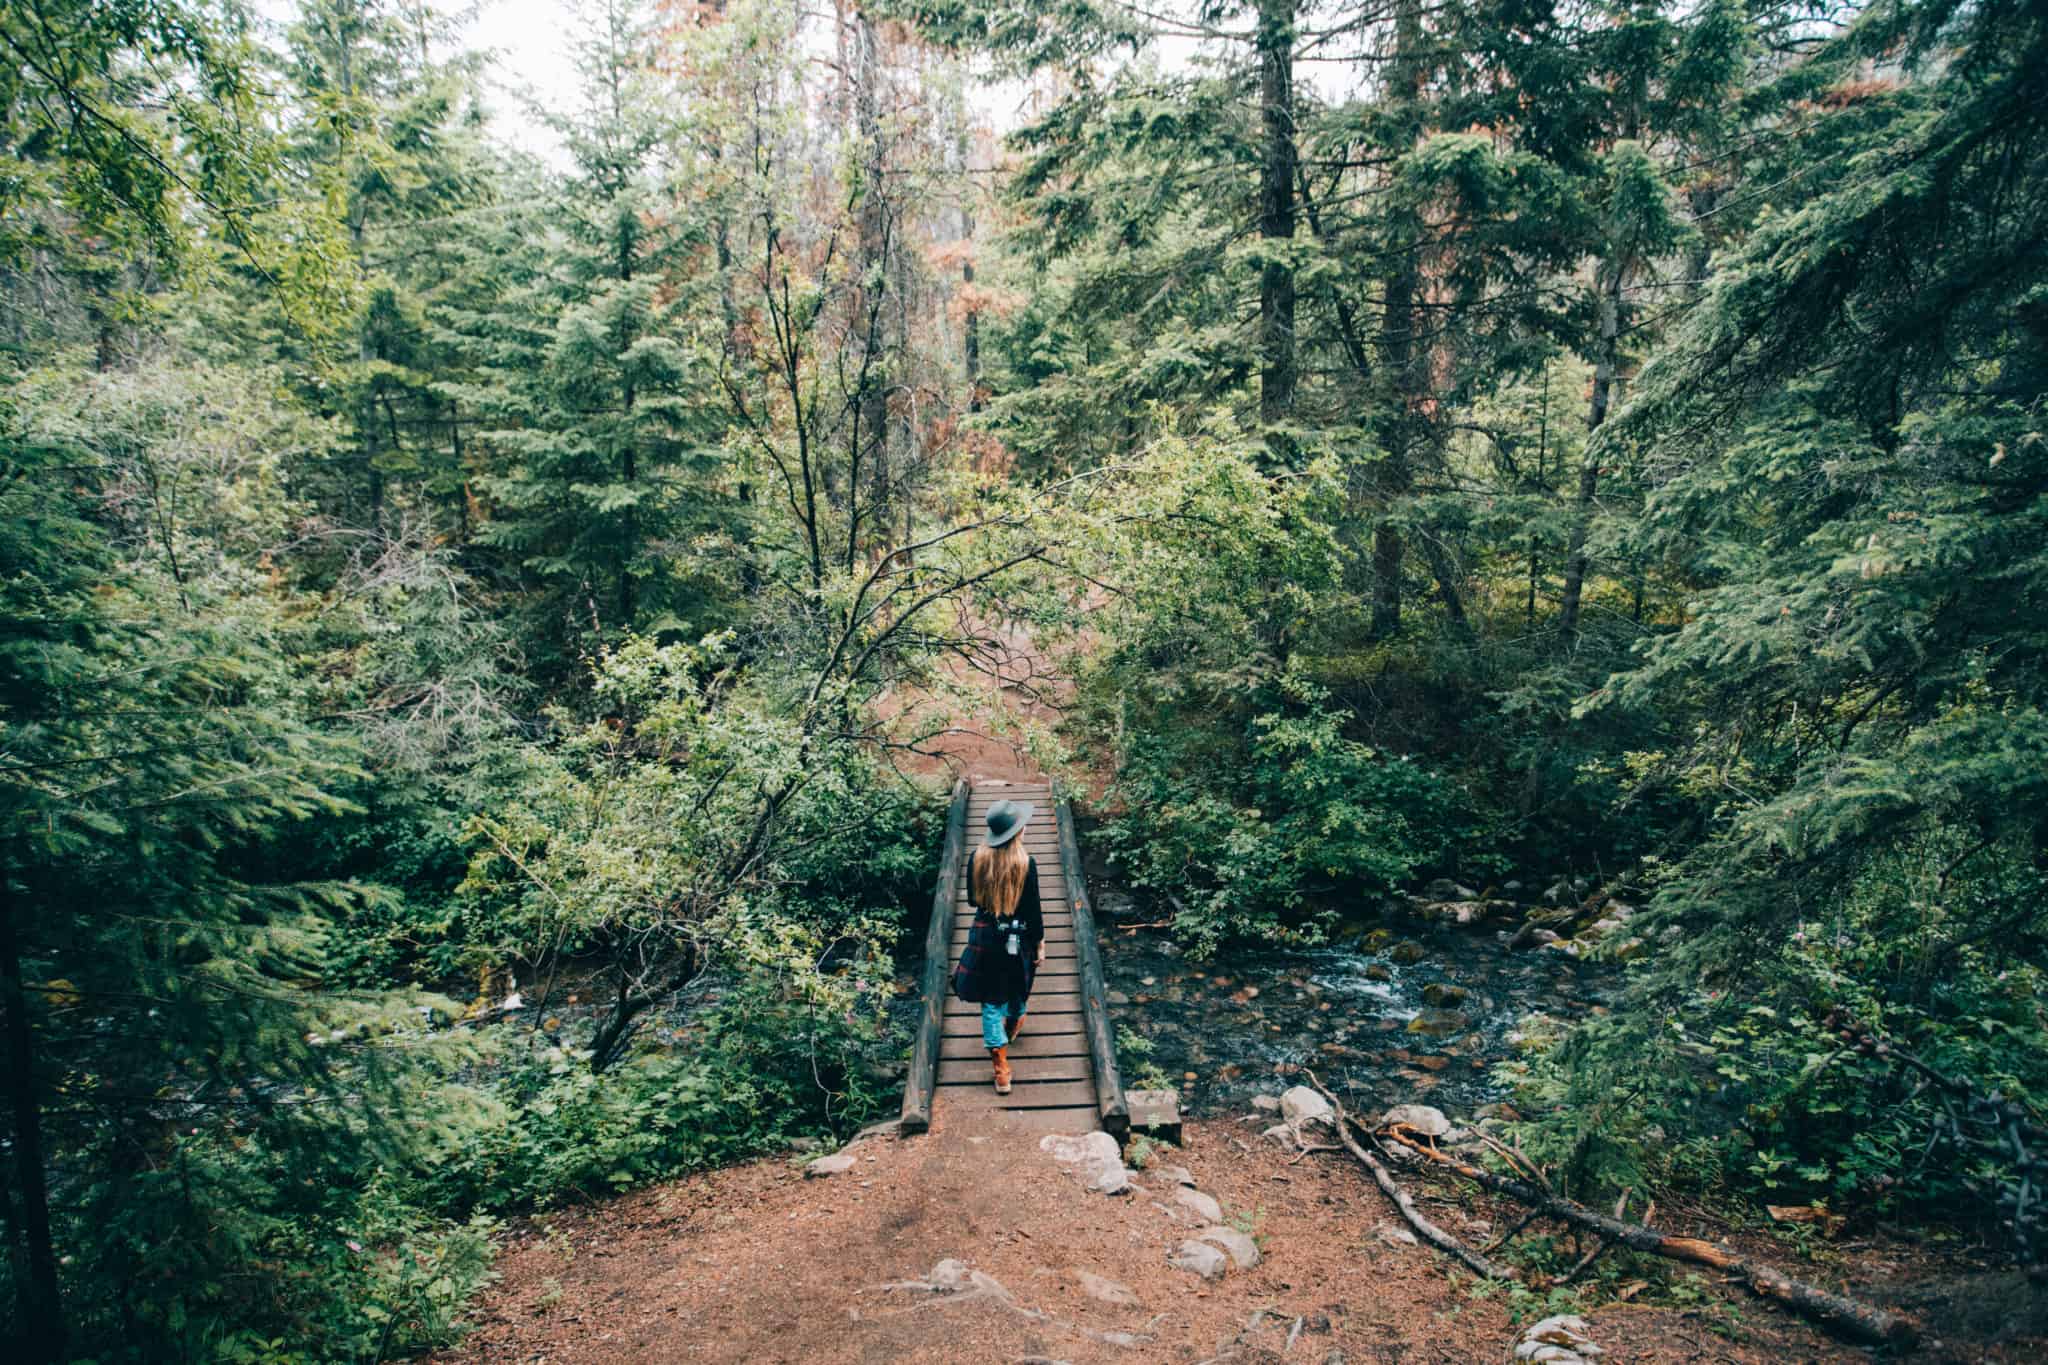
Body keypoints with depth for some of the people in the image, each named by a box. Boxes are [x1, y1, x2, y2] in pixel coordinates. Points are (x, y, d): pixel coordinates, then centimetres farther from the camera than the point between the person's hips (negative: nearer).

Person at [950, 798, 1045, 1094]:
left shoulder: (977, 858, -11)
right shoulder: (1026, 863, -19)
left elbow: (972, 900, 2)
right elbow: (1033, 909, -12)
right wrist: (1040, 944, 1)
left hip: (984, 936, 2)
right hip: (1018, 938, -1)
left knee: (991, 1002, 8)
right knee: (1017, 989, 28)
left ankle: (1001, 1072, 9)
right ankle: (1013, 1025, 56)